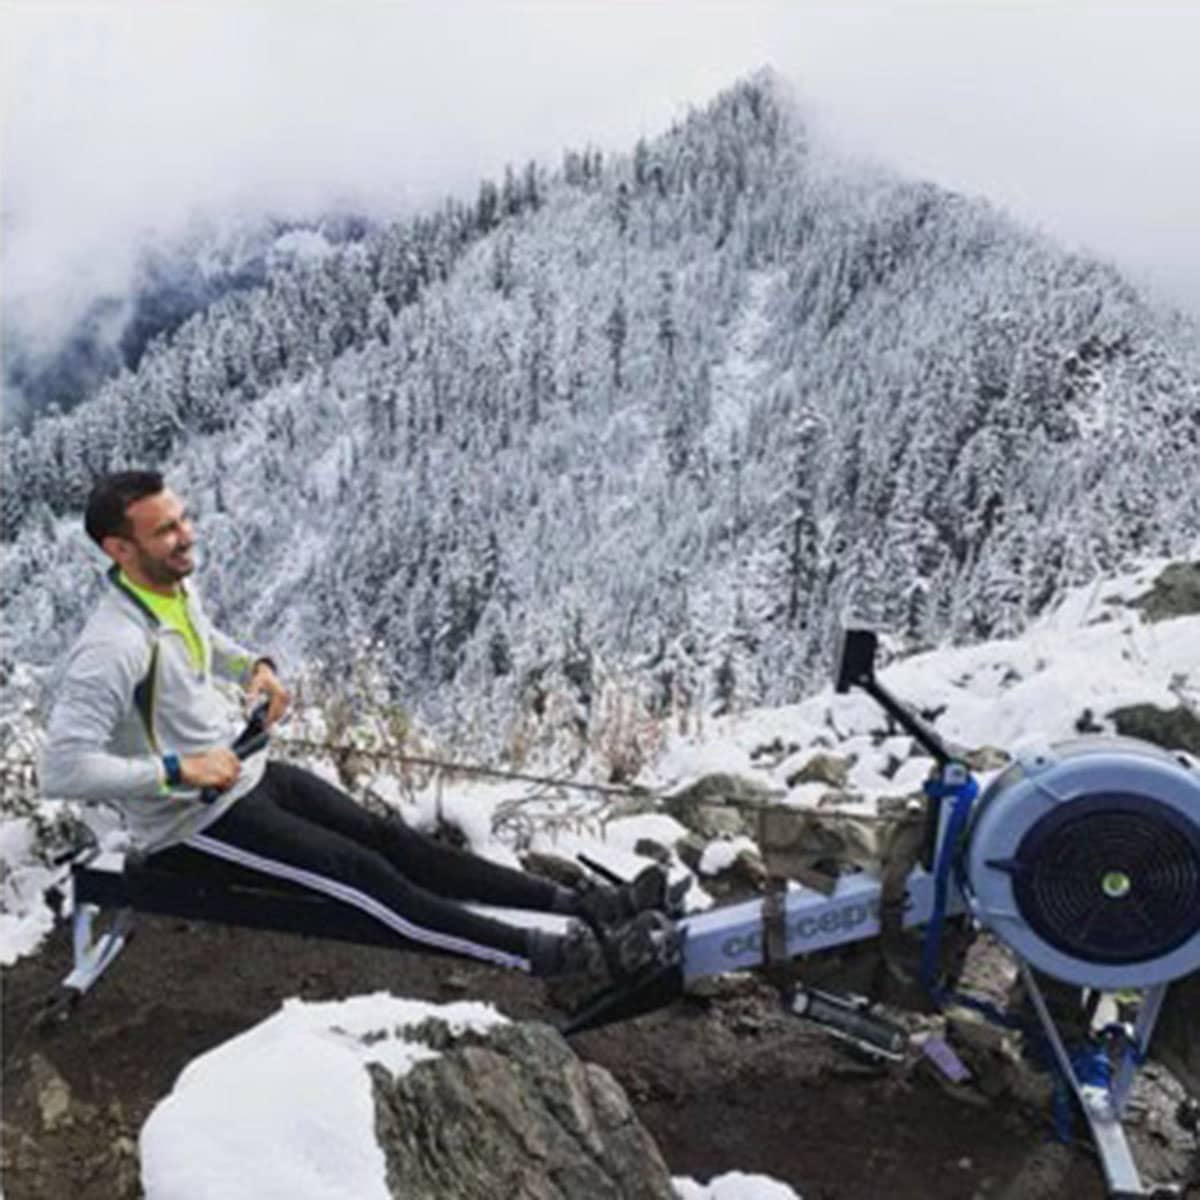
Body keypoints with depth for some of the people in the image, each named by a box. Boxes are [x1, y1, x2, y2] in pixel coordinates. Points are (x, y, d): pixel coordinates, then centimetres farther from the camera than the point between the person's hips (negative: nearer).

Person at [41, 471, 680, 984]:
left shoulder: (177, 588, 1)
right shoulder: (112, 649, -27)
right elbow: (62, 769, -31)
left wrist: (254, 665, 4)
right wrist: (178, 771, -29)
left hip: (247, 770, 8)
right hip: (192, 821, -8)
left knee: (387, 837, -2)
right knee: (365, 874, -16)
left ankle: (578, 905, -7)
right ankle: (549, 954, -20)